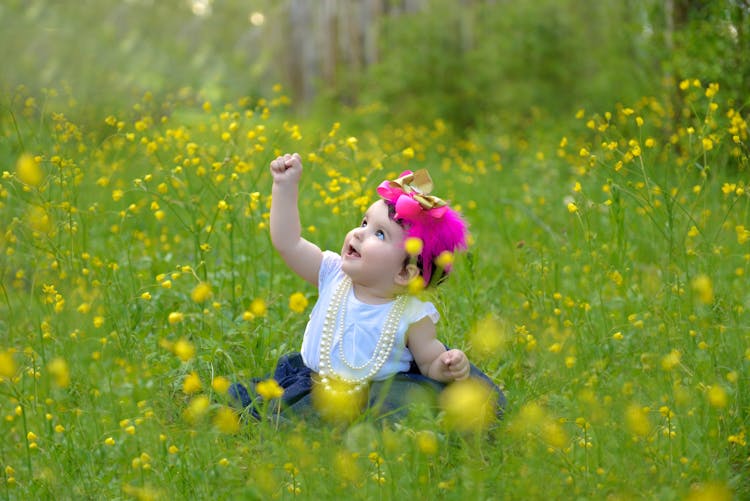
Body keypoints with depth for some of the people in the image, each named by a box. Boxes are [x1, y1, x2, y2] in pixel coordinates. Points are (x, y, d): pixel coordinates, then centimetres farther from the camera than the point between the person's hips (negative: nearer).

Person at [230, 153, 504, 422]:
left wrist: (450, 367, -26)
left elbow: (431, 363, -4)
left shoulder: (413, 316, -10)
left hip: (377, 398, -2)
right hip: (313, 387, 2)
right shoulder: (334, 275, 0)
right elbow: (288, 242, 1)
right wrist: (286, 186, -1)